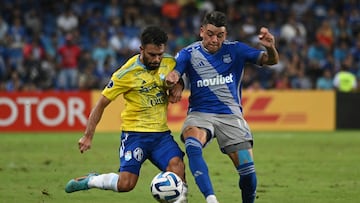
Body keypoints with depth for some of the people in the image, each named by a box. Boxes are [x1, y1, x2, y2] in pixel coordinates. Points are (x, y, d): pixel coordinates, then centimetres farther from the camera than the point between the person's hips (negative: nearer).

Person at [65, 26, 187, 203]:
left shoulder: (170, 63, -1)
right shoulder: (127, 73, -13)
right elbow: (102, 103, -5)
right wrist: (88, 136, -6)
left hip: (161, 133, 4)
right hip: (135, 133, -3)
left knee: (176, 164, -26)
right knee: (126, 184, -11)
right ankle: (90, 181, 15)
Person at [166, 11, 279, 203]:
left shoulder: (235, 50, 1)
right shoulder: (189, 53, -1)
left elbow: (270, 60, -4)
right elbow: (172, 75, -14)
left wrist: (270, 48, -28)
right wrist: (173, 80, -39)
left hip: (230, 115, 1)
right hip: (200, 114, -1)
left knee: (248, 171, -7)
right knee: (192, 146, -35)